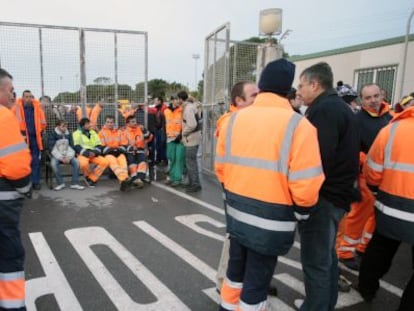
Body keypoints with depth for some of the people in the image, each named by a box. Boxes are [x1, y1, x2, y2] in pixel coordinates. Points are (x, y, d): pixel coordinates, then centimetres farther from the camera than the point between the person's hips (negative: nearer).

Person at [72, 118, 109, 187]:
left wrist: (94, 152, -9)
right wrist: (87, 153, -18)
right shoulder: (77, 133, 4)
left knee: (105, 162, -21)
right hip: (82, 154, -4)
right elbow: (76, 147, -7)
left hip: (93, 155, 5)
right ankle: (87, 175, -3)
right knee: (84, 163, -39)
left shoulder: (93, 133, 18)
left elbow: (99, 145, 11)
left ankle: (91, 178, -13)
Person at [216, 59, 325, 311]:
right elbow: (305, 185, -19)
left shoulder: (234, 119, -2)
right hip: (271, 219, -5)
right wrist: (302, 212, 1)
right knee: (257, 280, 13)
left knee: (237, 267, 26)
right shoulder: (298, 125, -18)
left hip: (237, 211, 6)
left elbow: (221, 168, 5)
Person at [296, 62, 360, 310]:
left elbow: (319, 158, -26)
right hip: (337, 193, 11)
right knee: (326, 255, 22)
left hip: (323, 196, -11)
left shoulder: (324, 110, -18)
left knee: (315, 260, 0)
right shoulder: (340, 108, 15)